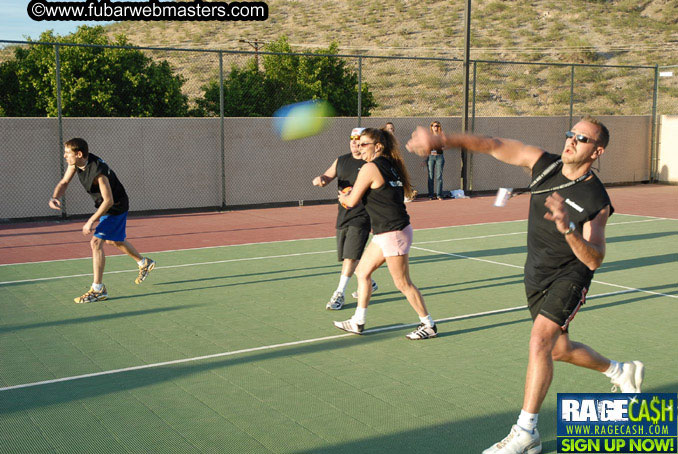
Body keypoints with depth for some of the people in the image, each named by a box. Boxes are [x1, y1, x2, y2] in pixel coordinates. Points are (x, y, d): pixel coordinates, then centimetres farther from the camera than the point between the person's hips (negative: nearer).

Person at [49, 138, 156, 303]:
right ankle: (144, 263, 48)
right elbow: (64, 183, 0)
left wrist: (91, 221, -31)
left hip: (116, 207, -10)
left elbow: (109, 201, -32)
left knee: (96, 243, -17)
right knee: (114, 241, 26)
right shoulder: (75, 163, -9)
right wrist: (54, 198, -21)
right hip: (105, 206, 10)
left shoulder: (98, 171, -34)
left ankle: (98, 289, -9)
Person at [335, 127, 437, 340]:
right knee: (362, 272, 15)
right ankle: (357, 322, 22)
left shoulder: (370, 168, -15)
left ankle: (429, 325, 13)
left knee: (403, 284, 1)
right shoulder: (391, 165, 11)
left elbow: (352, 201, -11)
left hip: (393, 233, -10)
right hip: (384, 234, 10)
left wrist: (344, 197, 13)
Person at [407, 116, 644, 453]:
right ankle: (622, 371, 47)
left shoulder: (596, 201, -19)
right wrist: (441, 140, -22)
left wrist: (568, 229, -42)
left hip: (570, 277, -6)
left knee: (539, 341, -24)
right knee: (559, 350, 19)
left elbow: (594, 260, -24)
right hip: (537, 277, 6)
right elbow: (494, 146, -10)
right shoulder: (543, 163, -7)